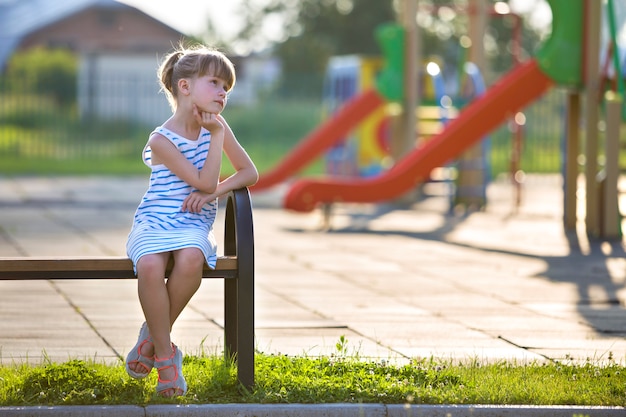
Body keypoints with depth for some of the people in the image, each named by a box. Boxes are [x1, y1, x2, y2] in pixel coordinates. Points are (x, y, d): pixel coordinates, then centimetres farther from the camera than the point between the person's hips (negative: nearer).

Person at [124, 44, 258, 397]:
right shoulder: (162, 140, -8)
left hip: (193, 225, 3)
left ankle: (155, 335, -14)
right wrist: (217, 135, -13)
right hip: (154, 222, -3)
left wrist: (215, 192, -6)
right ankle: (165, 356, -22)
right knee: (150, 265, -38)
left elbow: (249, 172, 10)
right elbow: (205, 182, -12)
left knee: (191, 258, -36)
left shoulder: (217, 128, 8)